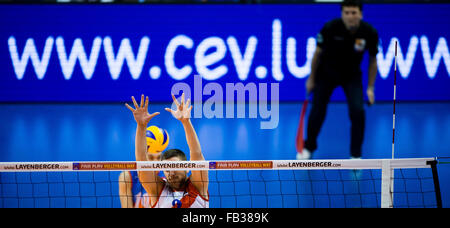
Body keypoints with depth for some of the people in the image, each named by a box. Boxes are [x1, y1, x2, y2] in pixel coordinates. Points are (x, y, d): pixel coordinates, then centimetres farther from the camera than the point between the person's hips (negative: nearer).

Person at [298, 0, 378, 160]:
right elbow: (318, 53, -10)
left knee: (358, 111, -17)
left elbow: (372, 60, -5)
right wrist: (311, 79, -2)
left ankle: (356, 154, 0)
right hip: (326, 73, 0)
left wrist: (370, 88, -6)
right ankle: (308, 147, 30)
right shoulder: (330, 28, -27)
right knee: (317, 111, 2)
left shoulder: (370, 33, -23)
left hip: (352, 75, 0)